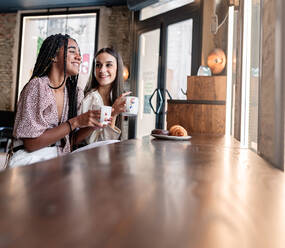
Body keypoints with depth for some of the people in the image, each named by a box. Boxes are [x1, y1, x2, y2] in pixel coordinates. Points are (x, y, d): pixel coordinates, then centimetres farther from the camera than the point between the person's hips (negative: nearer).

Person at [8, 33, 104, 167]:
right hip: (31, 159, -5)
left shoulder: (76, 93, 5)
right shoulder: (37, 85, -12)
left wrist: (92, 125, -11)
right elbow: (31, 143, -17)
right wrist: (75, 122, -22)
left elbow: (70, 141, 7)